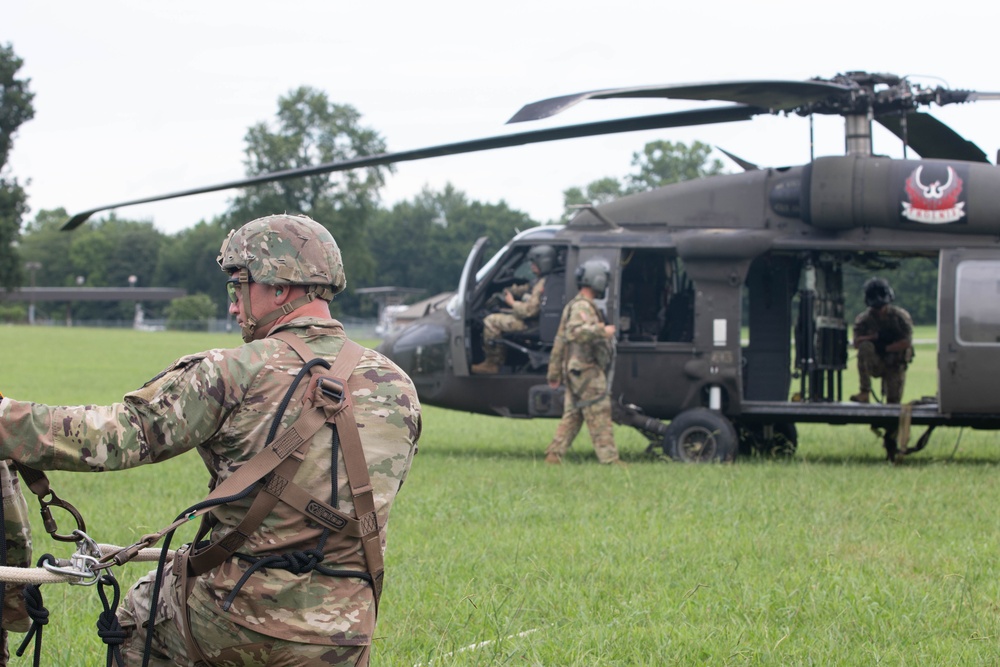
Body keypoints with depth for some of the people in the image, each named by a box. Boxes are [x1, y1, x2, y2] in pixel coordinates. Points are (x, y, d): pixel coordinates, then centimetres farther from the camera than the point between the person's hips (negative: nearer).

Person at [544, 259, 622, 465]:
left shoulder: (573, 305, 20)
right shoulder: (582, 306, -13)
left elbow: (560, 341, 22)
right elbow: (575, 332, -32)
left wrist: (554, 373, 24)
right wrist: (602, 331, -26)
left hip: (575, 371, 10)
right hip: (587, 371, -10)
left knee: (571, 417, 11)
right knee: (599, 416, -9)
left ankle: (554, 455, 10)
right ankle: (609, 459, -10)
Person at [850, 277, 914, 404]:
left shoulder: (900, 316, -7)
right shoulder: (863, 319, -4)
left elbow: (906, 343, -12)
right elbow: (856, 343, -15)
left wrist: (885, 348, -19)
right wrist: (876, 336, -28)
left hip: (895, 365, 0)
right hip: (874, 364, 0)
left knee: (894, 402, -8)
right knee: (865, 346, -32)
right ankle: (865, 393, -33)